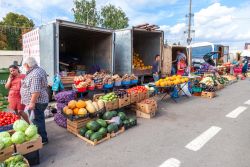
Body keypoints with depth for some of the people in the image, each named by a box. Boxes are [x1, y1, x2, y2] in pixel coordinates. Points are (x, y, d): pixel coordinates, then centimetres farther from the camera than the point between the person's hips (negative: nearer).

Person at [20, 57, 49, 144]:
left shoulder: (35, 74, -21)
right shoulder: (38, 70, 13)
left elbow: (36, 91, -28)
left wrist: (32, 102, -26)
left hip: (37, 102, -10)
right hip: (39, 101, 10)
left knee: (37, 121, -1)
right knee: (39, 119, 19)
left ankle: (43, 139, 11)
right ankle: (41, 136, 32)